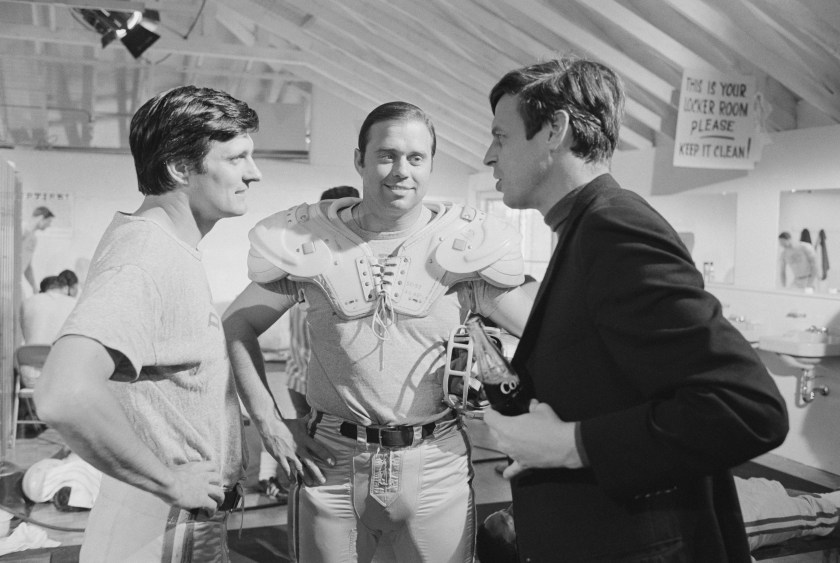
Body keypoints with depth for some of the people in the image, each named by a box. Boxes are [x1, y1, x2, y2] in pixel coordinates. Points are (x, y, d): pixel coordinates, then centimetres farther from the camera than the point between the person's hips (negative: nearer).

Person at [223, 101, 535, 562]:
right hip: (328, 461, 1)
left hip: (435, 465, 0)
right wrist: (268, 421, -1)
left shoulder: (463, 244, -3)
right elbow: (237, 323, 6)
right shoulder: (312, 241, -2)